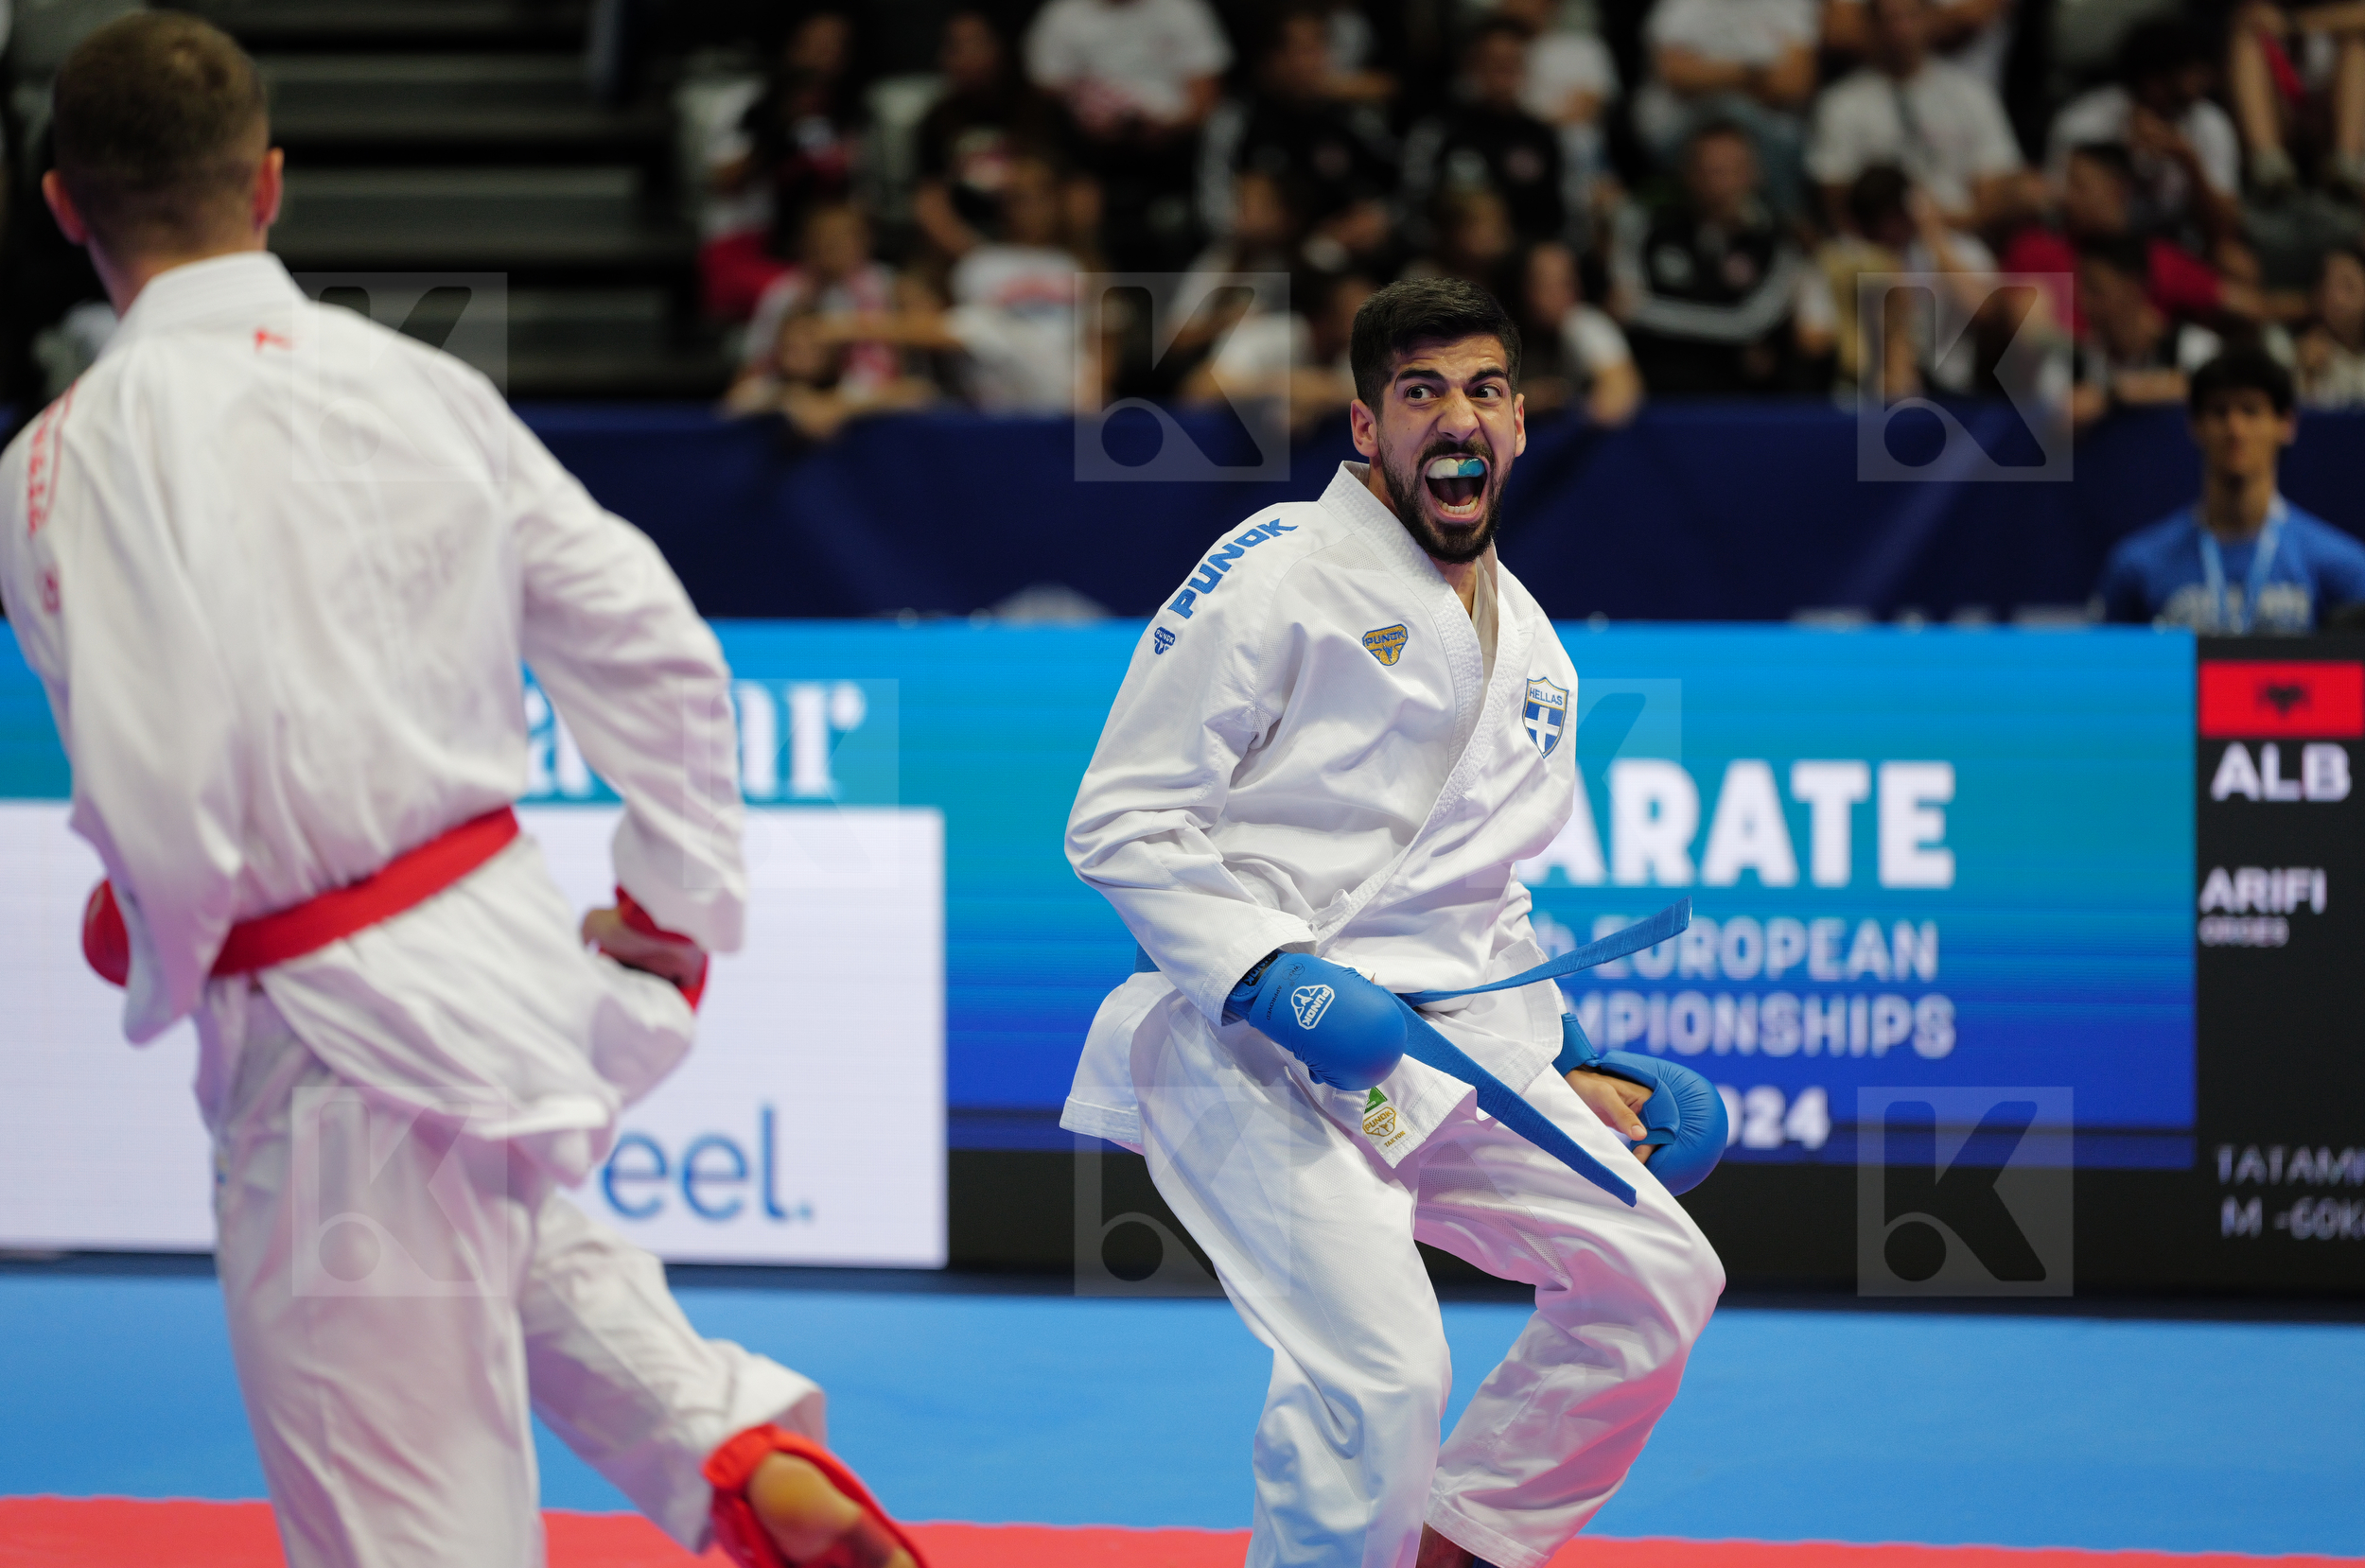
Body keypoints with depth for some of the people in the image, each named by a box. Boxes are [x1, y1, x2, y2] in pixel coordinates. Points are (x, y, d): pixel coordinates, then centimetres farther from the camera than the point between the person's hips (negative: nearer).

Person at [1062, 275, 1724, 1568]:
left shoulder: (1529, 648, 17)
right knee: (1378, 1365, -24)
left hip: (1442, 1042, 8)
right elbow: (1118, 823, -11)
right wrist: (1272, 976, -21)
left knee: (1656, 1275, 7)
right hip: (1251, 1053, -8)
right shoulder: (1276, 572, -8)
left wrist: (1556, 1069, 18)